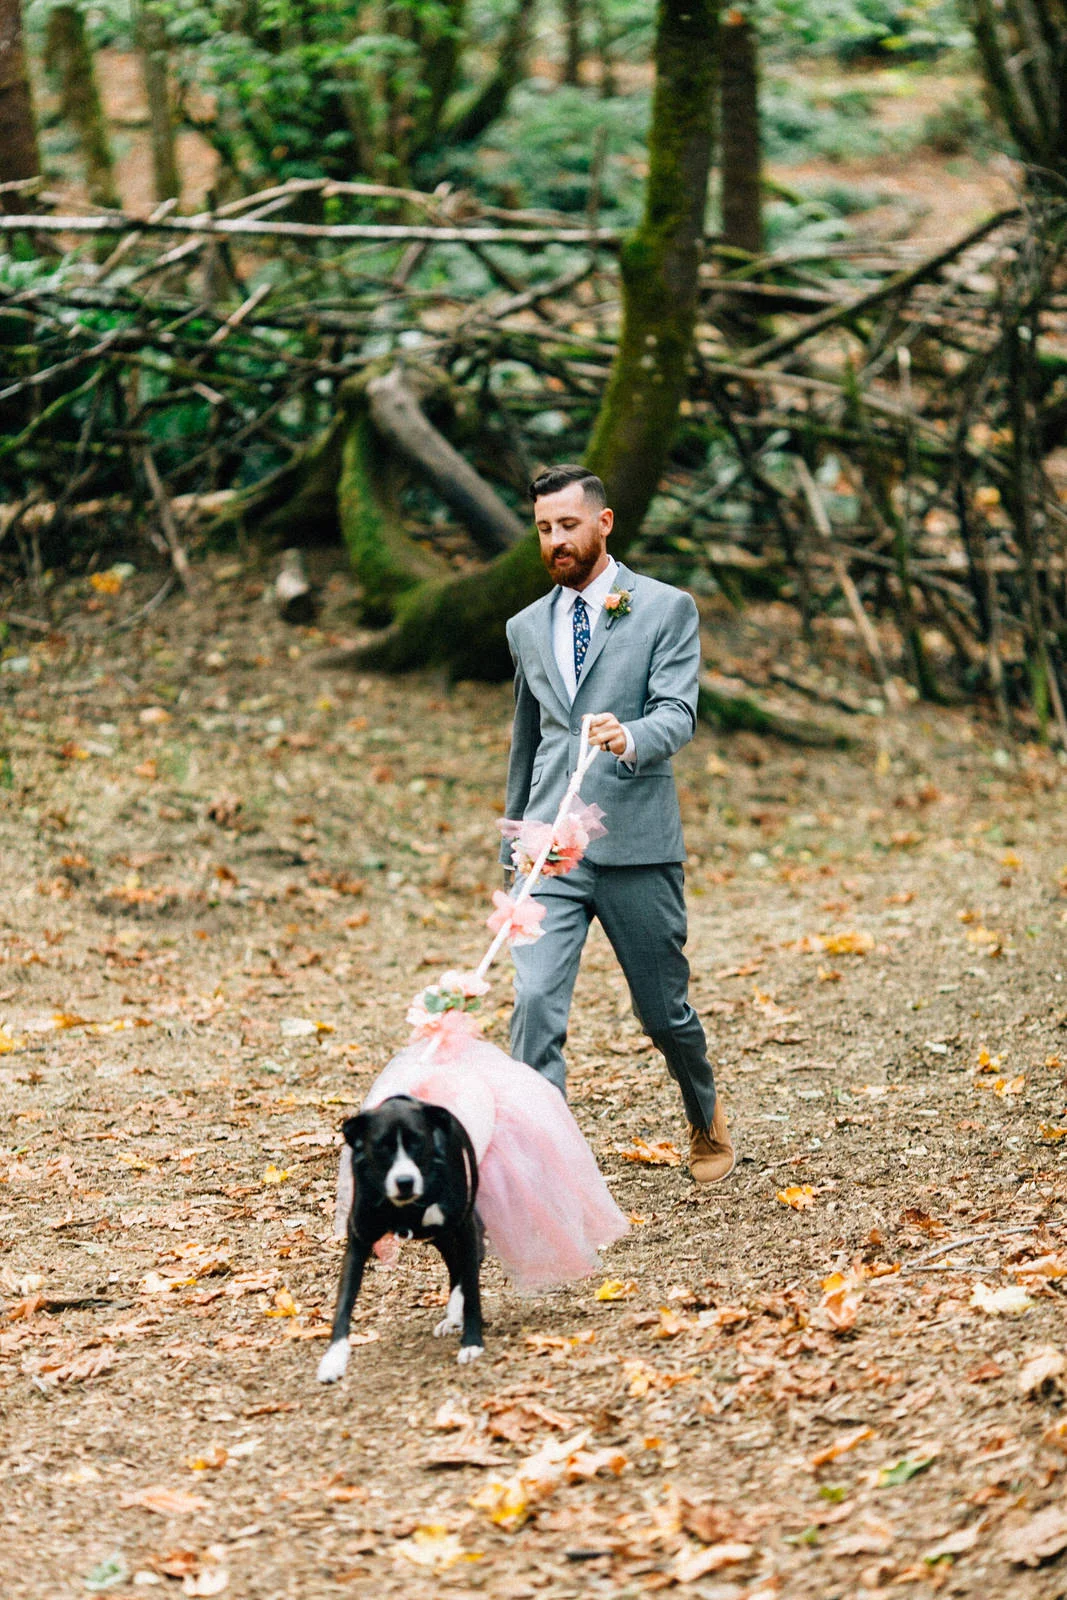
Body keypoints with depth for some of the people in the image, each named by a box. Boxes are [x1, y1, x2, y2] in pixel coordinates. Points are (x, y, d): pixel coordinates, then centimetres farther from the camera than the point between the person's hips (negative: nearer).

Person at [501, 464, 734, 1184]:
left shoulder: (666, 609, 1)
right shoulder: (527, 628, 15)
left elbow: (678, 713, -13)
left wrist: (629, 736, -36)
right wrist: (513, 851, 28)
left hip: (637, 844, -3)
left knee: (663, 1009, 10)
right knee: (535, 1002, -15)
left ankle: (707, 1118, 39)